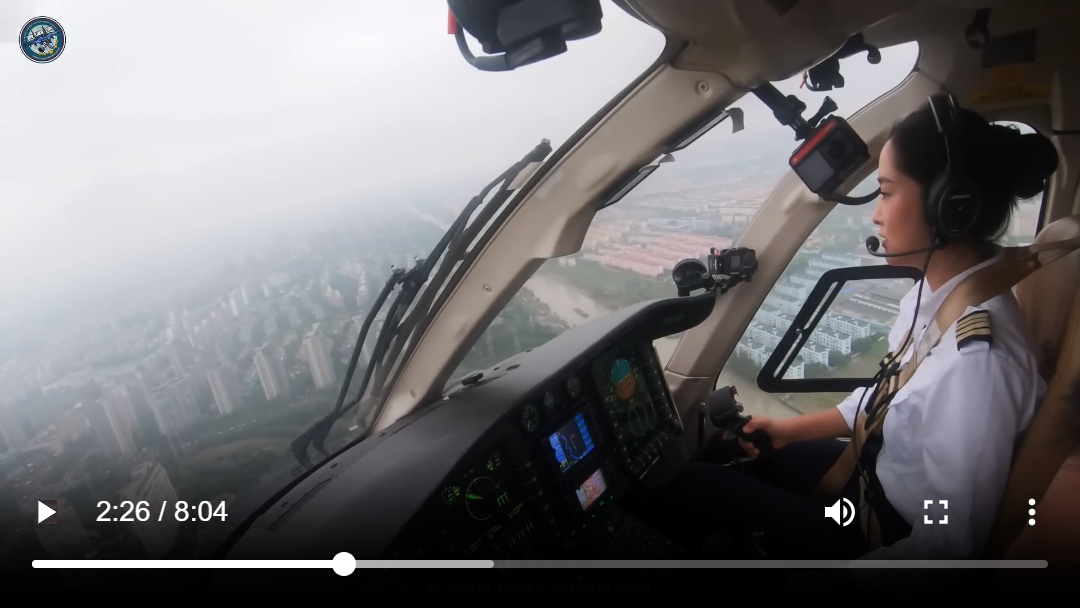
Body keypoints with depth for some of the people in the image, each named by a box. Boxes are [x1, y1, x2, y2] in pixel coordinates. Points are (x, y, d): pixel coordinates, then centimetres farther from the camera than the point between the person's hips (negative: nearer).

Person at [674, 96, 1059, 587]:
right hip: (878, 473, 8)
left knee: (690, 480, -1)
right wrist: (791, 429, 9)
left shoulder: (975, 357, -35)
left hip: (895, 531, -7)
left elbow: (950, 544, -27)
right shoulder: (938, 290, -9)